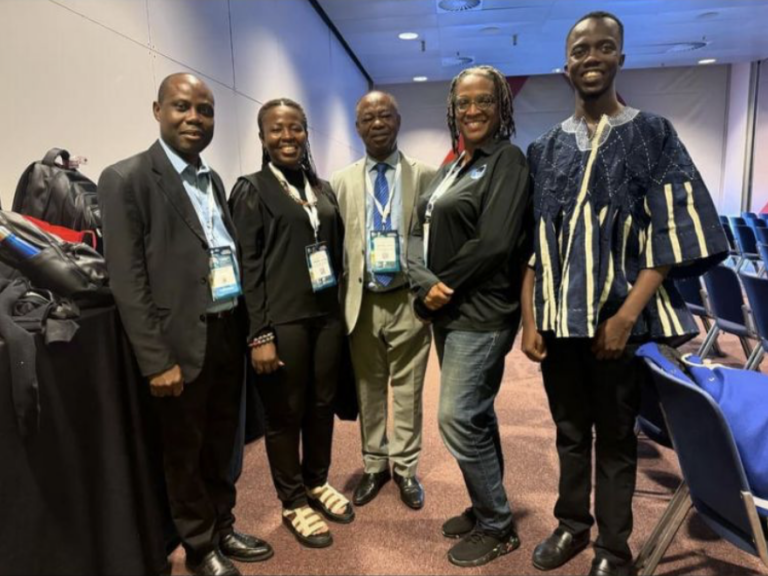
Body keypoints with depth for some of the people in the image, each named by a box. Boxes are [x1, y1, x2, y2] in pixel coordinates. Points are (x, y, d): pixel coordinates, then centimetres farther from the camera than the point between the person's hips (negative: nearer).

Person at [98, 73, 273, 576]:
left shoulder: (213, 180, 12)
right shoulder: (126, 179, -9)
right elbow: (127, 281, -14)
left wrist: (248, 326, 10)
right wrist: (156, 360, -16)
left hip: (228, 332, 6)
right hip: (182, 343, -6)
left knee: (222, 441, 20)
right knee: (185, 451, 12)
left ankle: (223, 527, 40)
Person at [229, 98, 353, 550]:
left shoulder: (323, 188, 12)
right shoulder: (252, 191, -2)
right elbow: (248, 266, -8)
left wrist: (342, 308, 9)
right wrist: (260, 334, -13)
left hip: (328, 315, 5)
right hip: (283, 320, -5)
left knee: (323, 405, 15)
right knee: (286, 414, 8)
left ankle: (317, 483, 37)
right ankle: (294, 502, 27)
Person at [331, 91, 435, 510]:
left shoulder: (425, 176, 2)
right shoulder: (341, 182, 7)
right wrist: (339, 300, -1)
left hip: (408, 300, -1)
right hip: (361, 302, 2)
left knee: (408, 390, 9)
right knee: (369, 389, 14)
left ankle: (405, 469, 27)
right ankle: (375, 465, 32)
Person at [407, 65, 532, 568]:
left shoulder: (508, 160, -8)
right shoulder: (450, 169, 16)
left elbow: (494, 242, -20)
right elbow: (419, 234, 7)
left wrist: (446, 286, -11)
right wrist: (426, 284, -11)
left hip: (480, 314, -8)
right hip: (449, 312, 8)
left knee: (458, 418, -5)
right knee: (476, 415, 16)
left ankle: (498, 527, 15)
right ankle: (485, 509, 32)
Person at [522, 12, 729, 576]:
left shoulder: (653, 133, 1)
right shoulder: (546, 148, 8)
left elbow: (671, 233, -6)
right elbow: (531, 243, 6)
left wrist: (627, 314, -15)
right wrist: (529, 319, -1)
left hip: (619, 318, -2)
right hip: (557, 318, 3)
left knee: (616, 435, 11)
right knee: (570, 429, 16)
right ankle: (572, 525, 36)